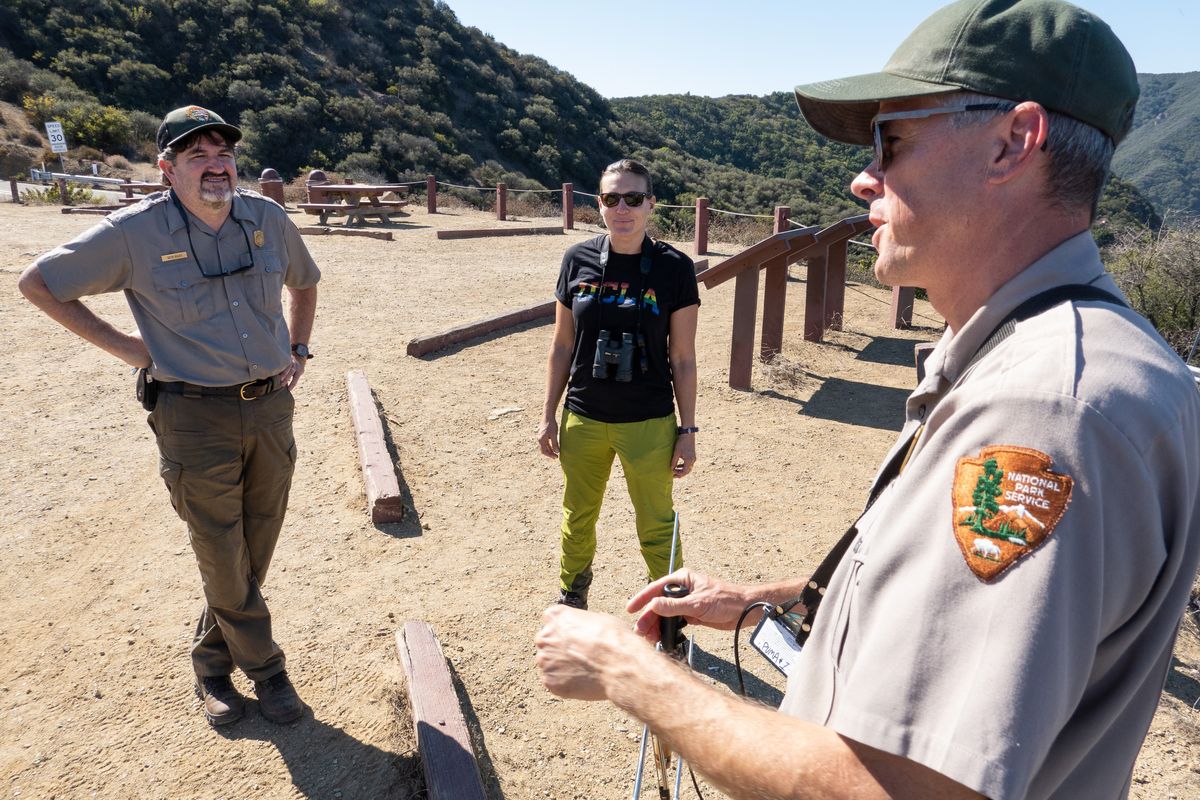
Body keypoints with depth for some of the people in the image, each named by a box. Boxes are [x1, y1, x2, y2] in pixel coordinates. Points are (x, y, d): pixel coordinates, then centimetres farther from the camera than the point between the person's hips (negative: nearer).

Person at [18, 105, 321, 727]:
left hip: (271, 407, 4)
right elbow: (37, 283, 1)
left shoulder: (267, 219, 2)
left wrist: (298, 350, 11)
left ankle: (212, 664, 37)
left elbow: (303, 281, 22)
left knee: (254, 557, 14)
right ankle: (266, 670, 27)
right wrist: (121, 346, -3)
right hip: (195, 419, -4)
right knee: (224, 564, 5)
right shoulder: (135, 232, -9)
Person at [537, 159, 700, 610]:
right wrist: (549, 416, 6)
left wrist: (687, 430, -4)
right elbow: (562, 346, 5)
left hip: (649, 423, -3)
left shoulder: (673, 268, -8)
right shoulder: (578, 260, -1)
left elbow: (683, 359, -4)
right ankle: (572, 597, 44)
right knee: (578, 518, 19)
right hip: (583, 419, 3)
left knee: (657, 529, 7)